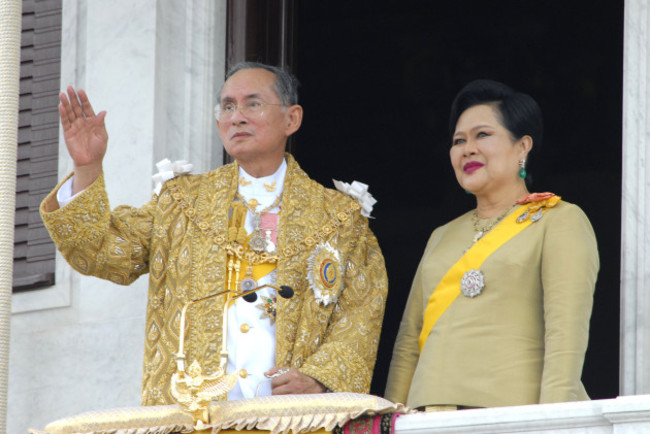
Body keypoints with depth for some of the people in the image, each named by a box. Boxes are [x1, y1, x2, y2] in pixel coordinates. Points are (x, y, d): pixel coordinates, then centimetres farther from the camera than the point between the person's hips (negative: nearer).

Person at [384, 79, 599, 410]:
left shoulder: (560, 222, 4)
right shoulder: (443, 237, 24)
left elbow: (567, 333, -8)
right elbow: (409, 341, 21)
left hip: (513, 414, -5)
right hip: (433, 418, 5)